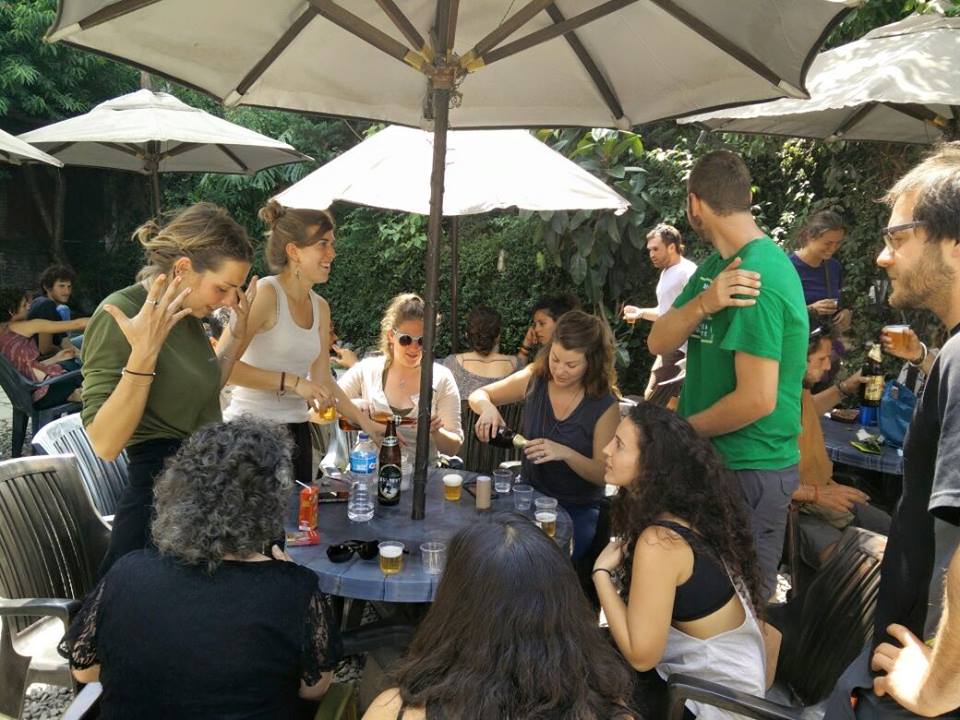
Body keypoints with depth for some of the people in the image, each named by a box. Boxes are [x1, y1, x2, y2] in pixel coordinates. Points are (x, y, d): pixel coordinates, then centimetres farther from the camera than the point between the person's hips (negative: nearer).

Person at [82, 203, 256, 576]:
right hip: (160, 499, -8)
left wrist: (236, 332, 10)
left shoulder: (185, 314, 5)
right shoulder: (118, 317, -19)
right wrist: (143, 353, -33)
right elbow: (105, 443, -24)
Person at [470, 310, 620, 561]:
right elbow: (477, 395, 7)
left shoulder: (604, 405, -11)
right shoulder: (534, 379, -3)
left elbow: (603, 474, -11)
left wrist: (566, 454, -30)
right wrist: (487, 407, -17)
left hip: (578, 511, -3)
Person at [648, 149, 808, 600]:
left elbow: (757, 399, -26)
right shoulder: (715, 267, 7)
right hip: (710, 460, 9)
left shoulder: (757, 278, -22)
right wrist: (703, 303, -22)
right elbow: (659, 343, -2)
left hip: (748, 471, -8)